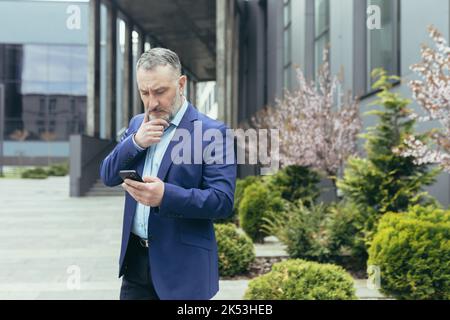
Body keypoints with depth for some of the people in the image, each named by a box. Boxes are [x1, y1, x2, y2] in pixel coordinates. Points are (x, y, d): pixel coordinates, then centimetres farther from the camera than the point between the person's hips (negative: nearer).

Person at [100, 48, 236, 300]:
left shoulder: (212, 132, -11)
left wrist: (166, 196, -30)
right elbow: (108, 176, 7)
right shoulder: (137, 124, 10)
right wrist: (135, 142, -11)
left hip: (183, 266, -5)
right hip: (135, 258, 5)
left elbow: (223, 201, -16)